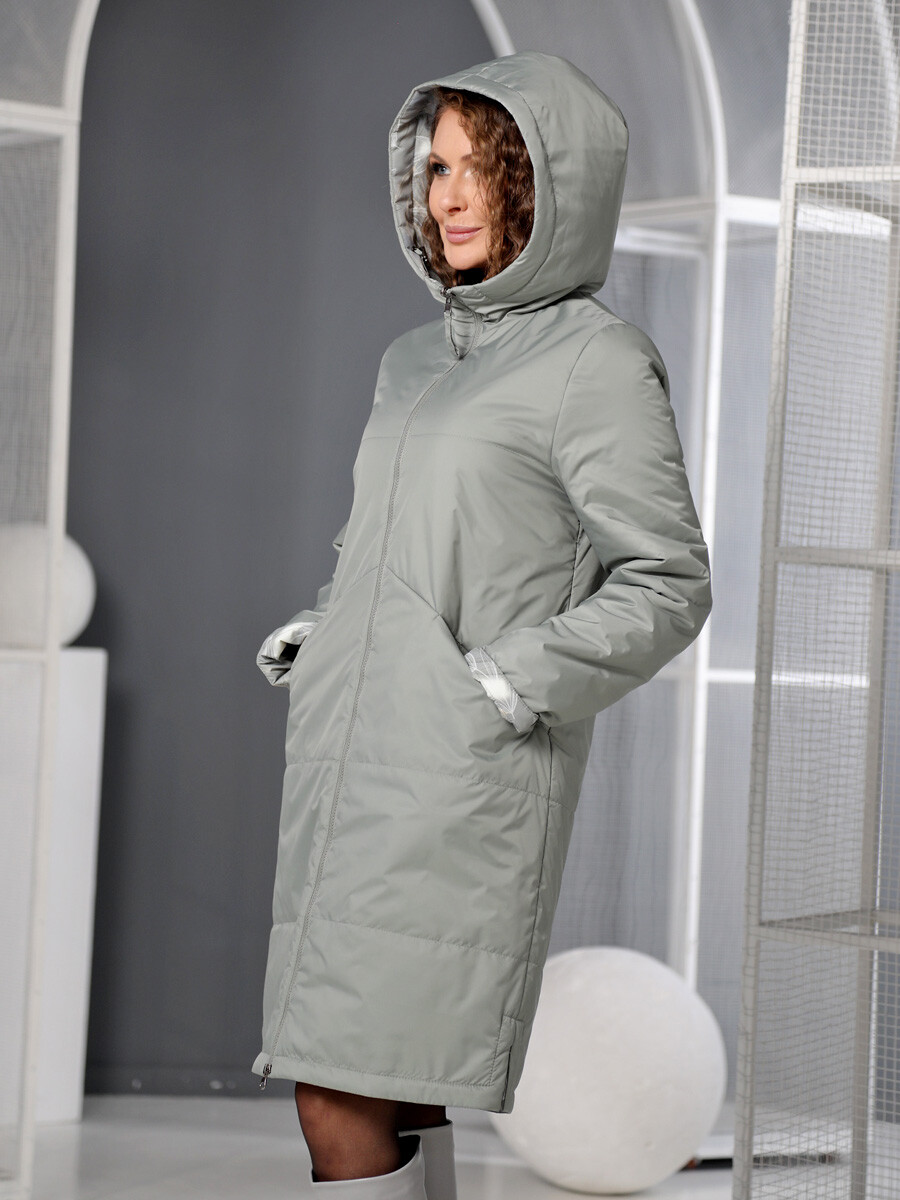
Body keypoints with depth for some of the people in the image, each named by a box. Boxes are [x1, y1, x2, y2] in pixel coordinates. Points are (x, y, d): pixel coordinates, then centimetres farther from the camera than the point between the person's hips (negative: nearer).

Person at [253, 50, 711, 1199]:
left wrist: (501, 686, -14)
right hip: (348, 770, 8)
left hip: (462, 787, -8)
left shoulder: (598, 363, -6)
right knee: (389, 1100, 9)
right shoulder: (416, 361, 16)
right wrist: (311, 641, 9)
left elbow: (667, 585, -8)